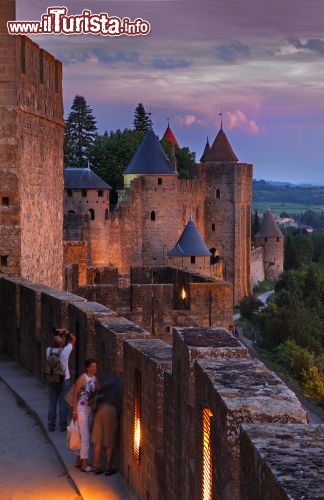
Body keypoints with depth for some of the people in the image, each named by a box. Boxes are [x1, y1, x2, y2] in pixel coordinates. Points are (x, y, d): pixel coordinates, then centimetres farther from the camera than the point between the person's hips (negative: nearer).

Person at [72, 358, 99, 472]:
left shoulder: (95, 379, 5)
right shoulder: (82, 378, -15)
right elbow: (75, 394, -13)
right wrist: (74, 411, -14)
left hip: (90, 410, 7)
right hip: (81, 410, -7)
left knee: (84, 436, 15)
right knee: (85, 437, -6)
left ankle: (79, 460, 26)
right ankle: (84, 464, -1)